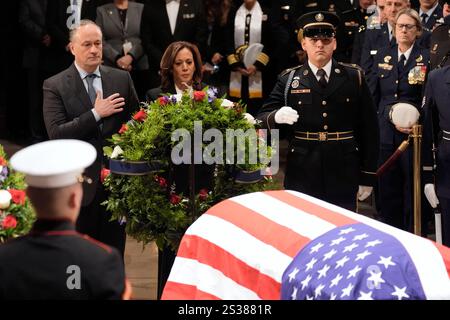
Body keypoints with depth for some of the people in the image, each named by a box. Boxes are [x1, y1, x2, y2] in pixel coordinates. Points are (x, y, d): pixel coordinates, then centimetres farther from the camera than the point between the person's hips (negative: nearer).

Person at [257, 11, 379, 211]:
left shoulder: (354, 78, 5)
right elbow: (261, 121, 1)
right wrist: (276, 117, -23)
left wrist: (367, 177, 3)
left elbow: (369, 129, 6)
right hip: (302, 177, 0)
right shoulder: (288, 80, 5)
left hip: (343, 178, 0)